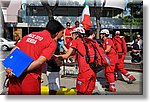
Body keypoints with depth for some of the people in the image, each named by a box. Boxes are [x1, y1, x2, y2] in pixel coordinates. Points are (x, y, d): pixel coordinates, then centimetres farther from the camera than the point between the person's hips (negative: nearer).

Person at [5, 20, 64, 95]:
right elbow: (39, 62, -13)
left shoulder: (30, 35, 17)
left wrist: (9, 68, 2)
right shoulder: (52, 43, -2)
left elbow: (13, 51, 11)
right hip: (31, 79, -5)